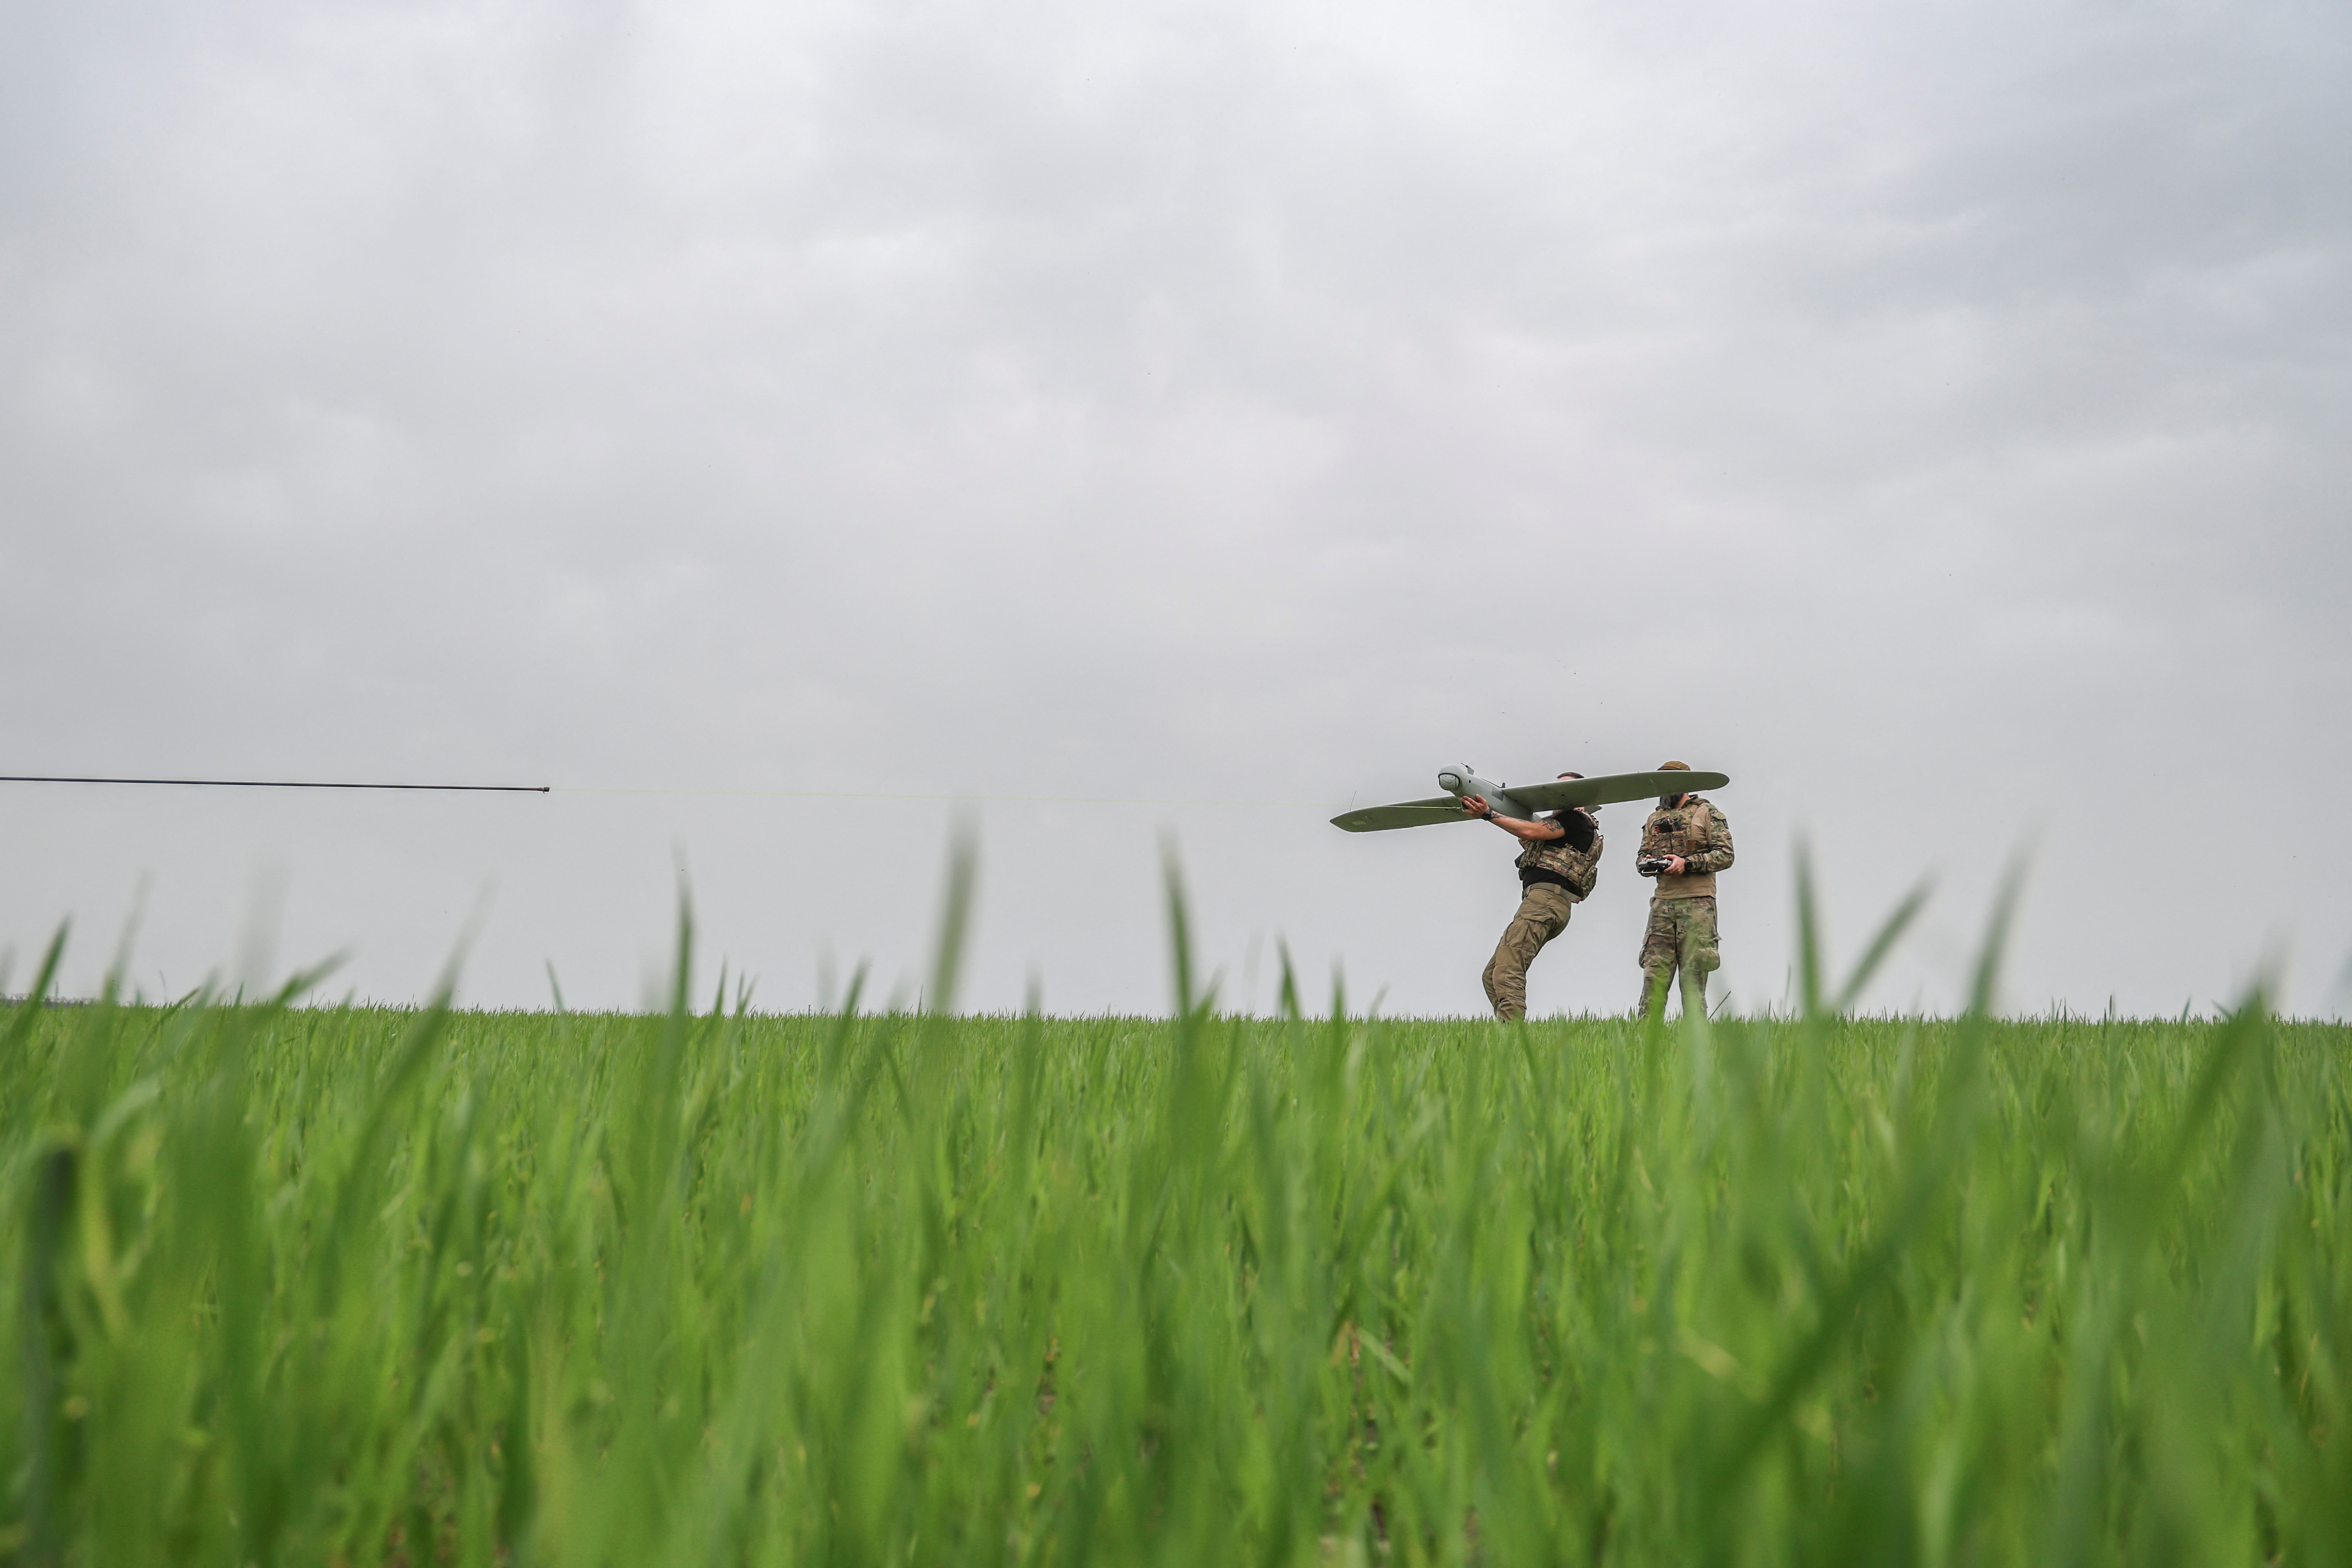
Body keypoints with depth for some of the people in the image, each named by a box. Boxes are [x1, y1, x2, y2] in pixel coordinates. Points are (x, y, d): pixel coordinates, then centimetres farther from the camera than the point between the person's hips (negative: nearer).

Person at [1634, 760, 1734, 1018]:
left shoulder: (1707, 813, 5)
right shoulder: (1655, 819, 19)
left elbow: (1725, 855, -3)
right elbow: (1643, 855, 21)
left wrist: (1687, 863, -15)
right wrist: (1645, 864, -4)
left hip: (1697, 903, -4)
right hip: (1663, 904, 4)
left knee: (1693, 975, -3)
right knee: (1654, 972, -3)